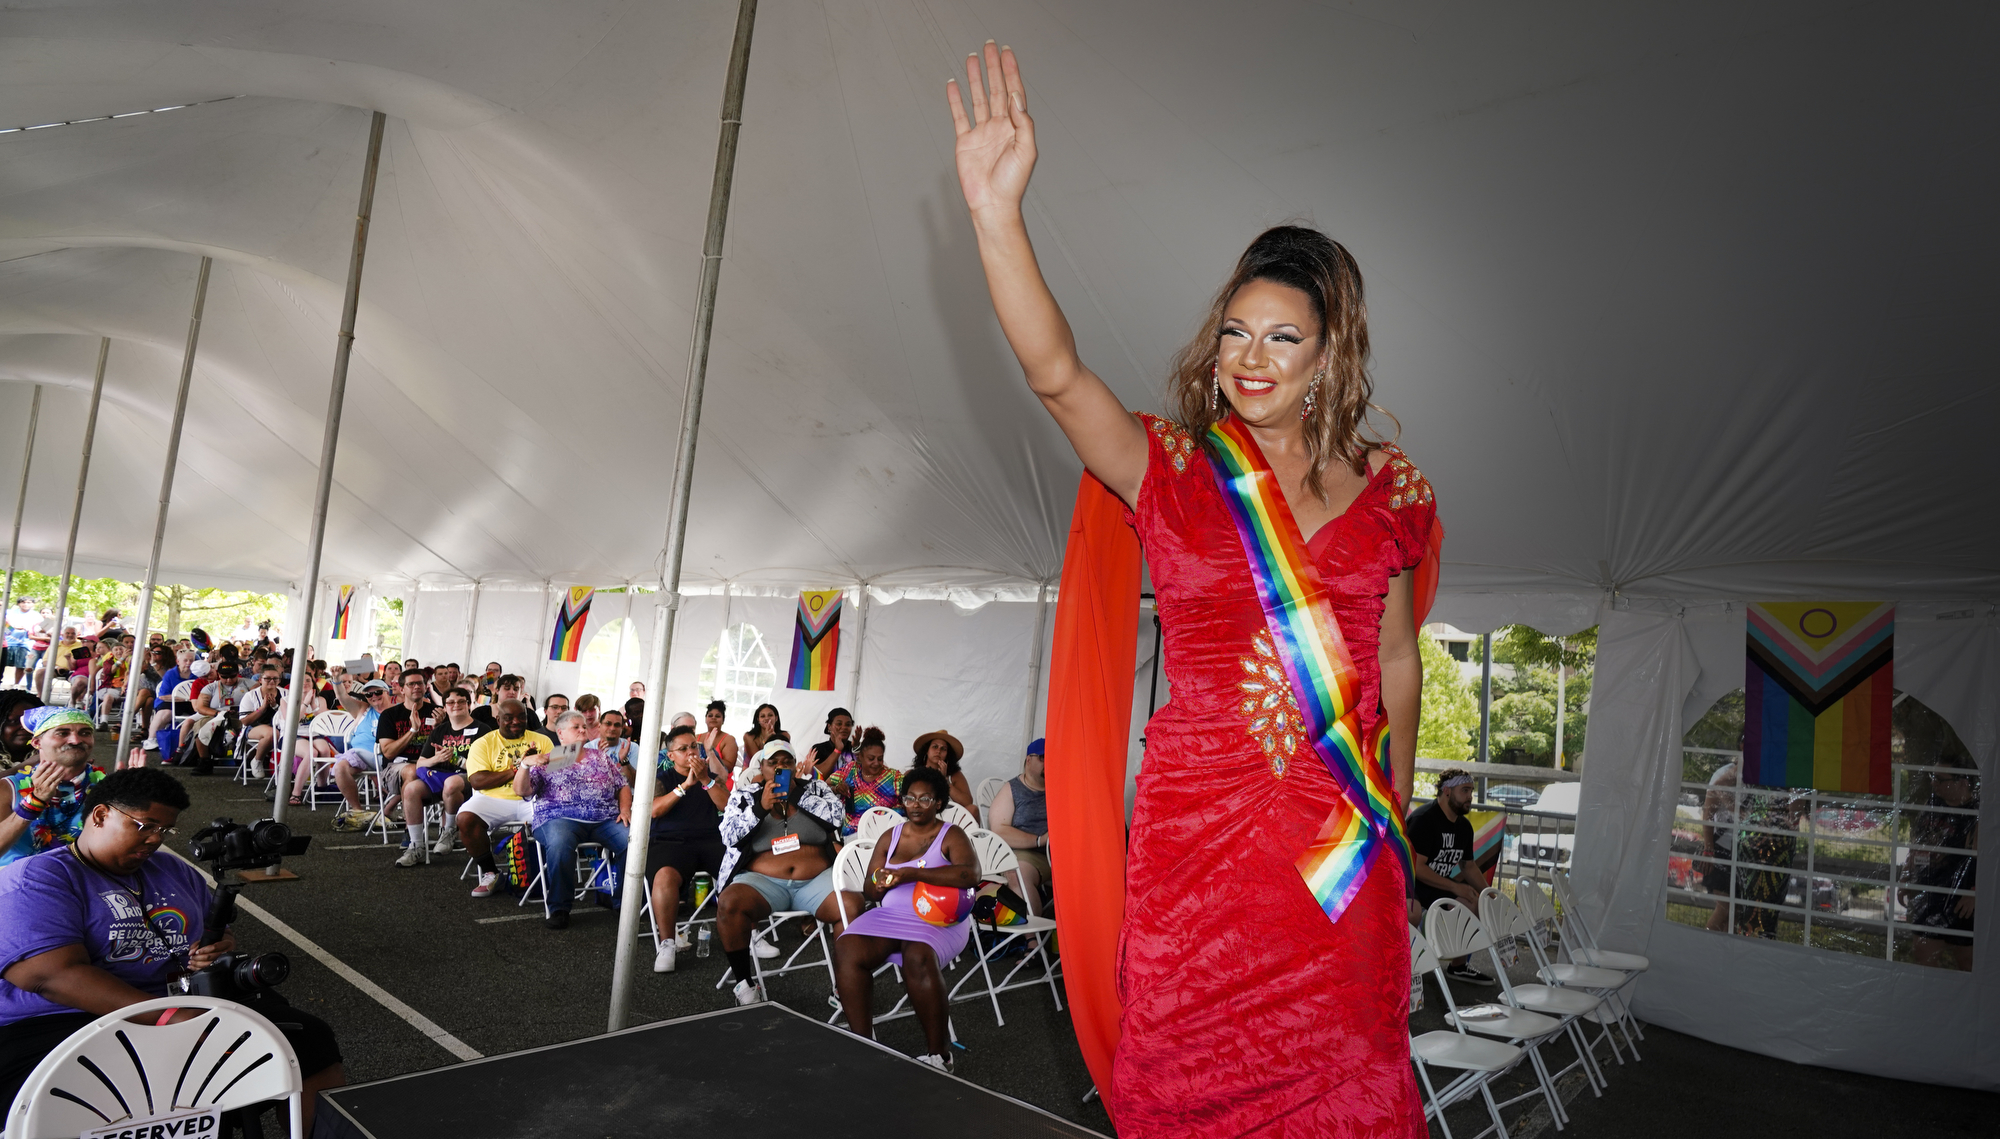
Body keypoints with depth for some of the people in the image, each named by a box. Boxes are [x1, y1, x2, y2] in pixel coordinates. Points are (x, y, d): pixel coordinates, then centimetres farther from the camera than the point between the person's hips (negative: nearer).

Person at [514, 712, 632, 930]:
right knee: (560, 842, -39)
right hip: (560, 818, -2)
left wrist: (625, 809, 3)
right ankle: (559, 908, -22)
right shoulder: (546, 761, 15)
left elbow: (623, 786, 22)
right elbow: (521, 790, 3)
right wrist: (525, 764, -15)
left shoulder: (601, 756, 24)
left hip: (606, 820, 3)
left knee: (635, 839, -28)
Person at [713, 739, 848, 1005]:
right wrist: (760, 807, -15)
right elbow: (729, 835, -2)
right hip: (764, 881, 0)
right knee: (729, 903, -33)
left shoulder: (815, 788, 13)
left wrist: (797, 794, -9)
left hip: (817, 880, 0)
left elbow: (835, 814, -4)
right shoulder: (744, 796, 11)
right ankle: (745, 984, -15)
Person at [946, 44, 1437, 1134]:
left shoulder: (1384, 483, 3)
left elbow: (1396, 657, 10)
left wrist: (1397, 813, 15)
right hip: (1200, 826, -2)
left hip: (1344, 837, 2)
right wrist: (997, 210, -32)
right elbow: (1056, 372, -21)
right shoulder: (1169, 471, -4)